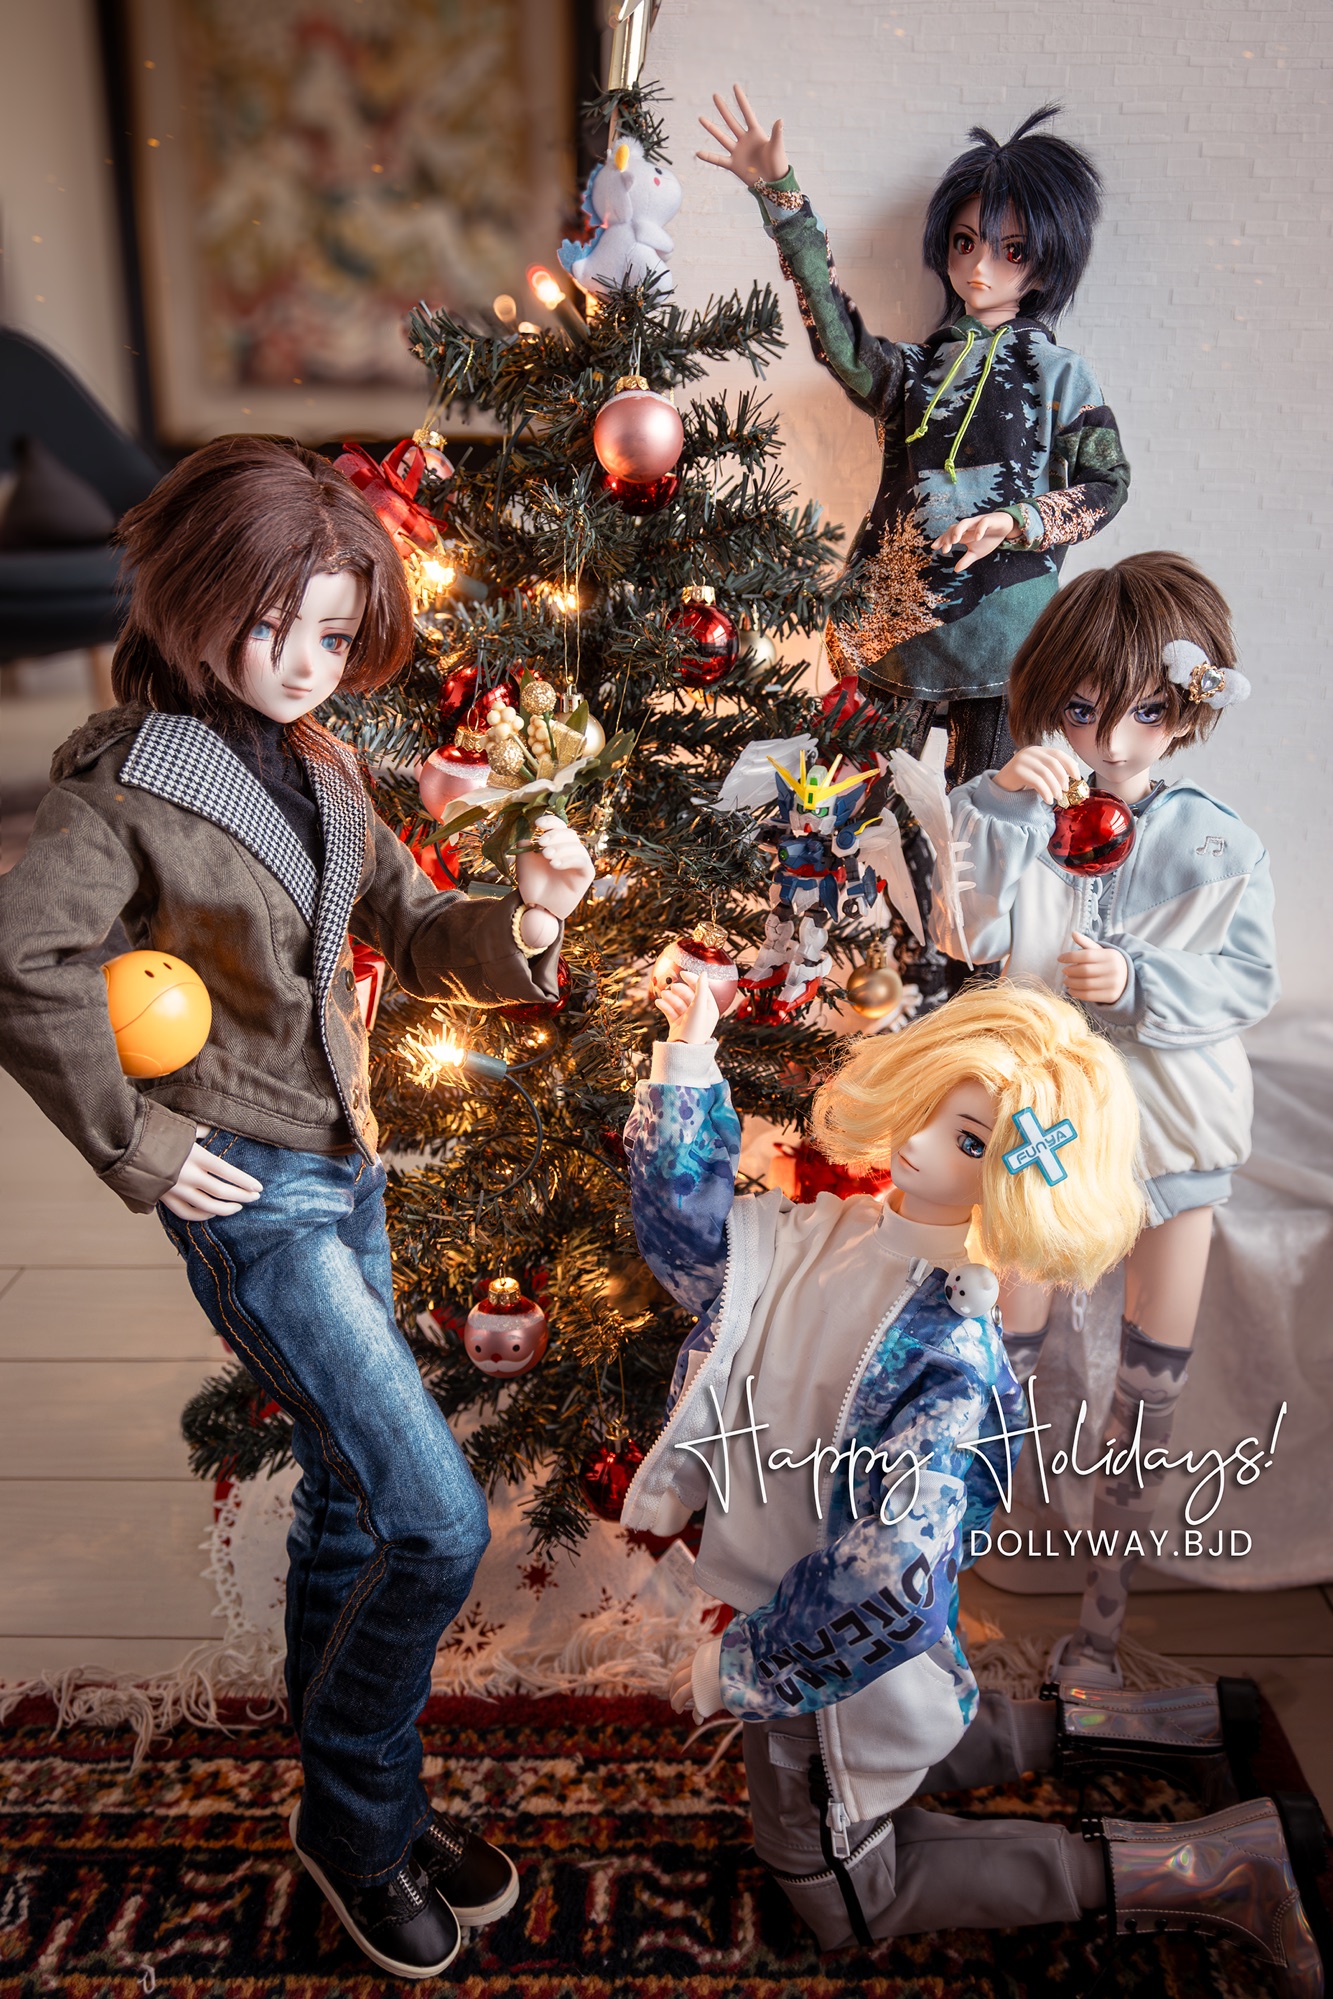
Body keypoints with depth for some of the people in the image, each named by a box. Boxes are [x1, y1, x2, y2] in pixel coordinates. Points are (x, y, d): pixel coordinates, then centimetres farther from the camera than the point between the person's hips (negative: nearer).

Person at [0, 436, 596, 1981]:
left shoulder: (316, 760, 9)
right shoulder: (133, 779, -12)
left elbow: (407, 928, 9)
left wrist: (520, 927, -11)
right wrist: (135, 1142, -16)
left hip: (345, 1172, 8)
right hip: (249, 1198, -8)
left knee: (350, 1494, 18)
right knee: (436, 1520, -9)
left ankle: (351, 1802, 39)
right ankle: (354, 1820, 18)